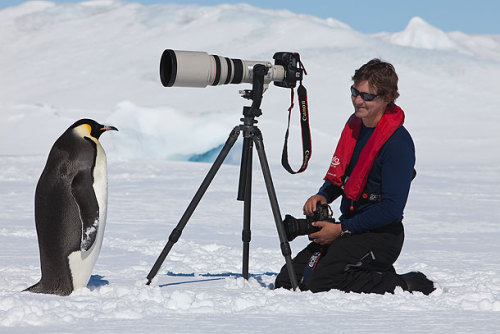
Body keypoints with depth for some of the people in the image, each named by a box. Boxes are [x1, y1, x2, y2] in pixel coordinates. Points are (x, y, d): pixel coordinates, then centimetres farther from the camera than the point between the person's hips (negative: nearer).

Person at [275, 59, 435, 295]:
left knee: (321, 282, -26)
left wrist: (341, 230, -17)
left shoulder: (398, 142, -17)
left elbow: (391, 209, -20)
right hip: (349, 226, 8)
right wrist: (322, 196, -2)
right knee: (287, 281, 0)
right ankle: (375, 275, 11)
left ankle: (406, 285, -10)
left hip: (382, 235, -8)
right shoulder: (354, 124, 8)